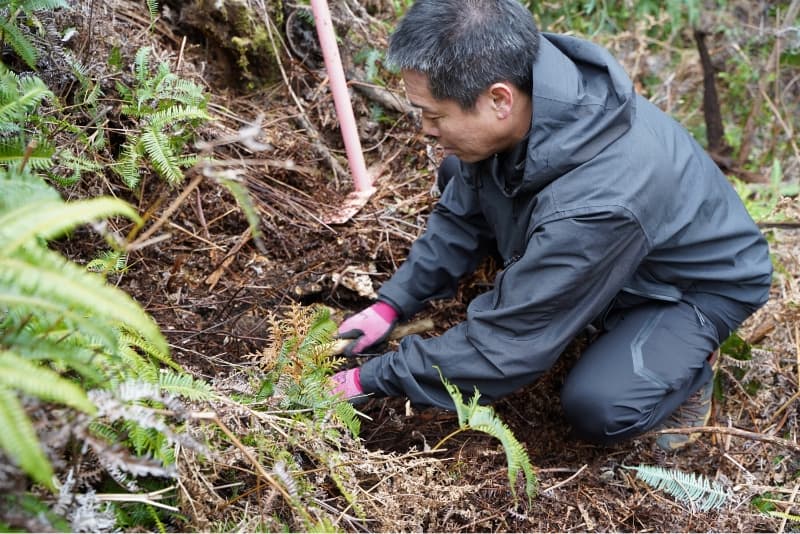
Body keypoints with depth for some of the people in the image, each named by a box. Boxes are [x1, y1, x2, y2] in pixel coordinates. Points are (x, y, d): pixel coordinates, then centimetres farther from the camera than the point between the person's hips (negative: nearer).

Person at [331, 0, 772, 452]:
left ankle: (688, 363, 2)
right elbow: (461, 217, -3)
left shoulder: (595, 206, -43)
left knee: (597, 407, -32)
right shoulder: (525, 84, -21)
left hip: (699, 282, -7)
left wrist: (374, 378, -23)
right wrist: (391, 305, -7)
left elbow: (503, 347, -32)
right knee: (458, 177, 3)